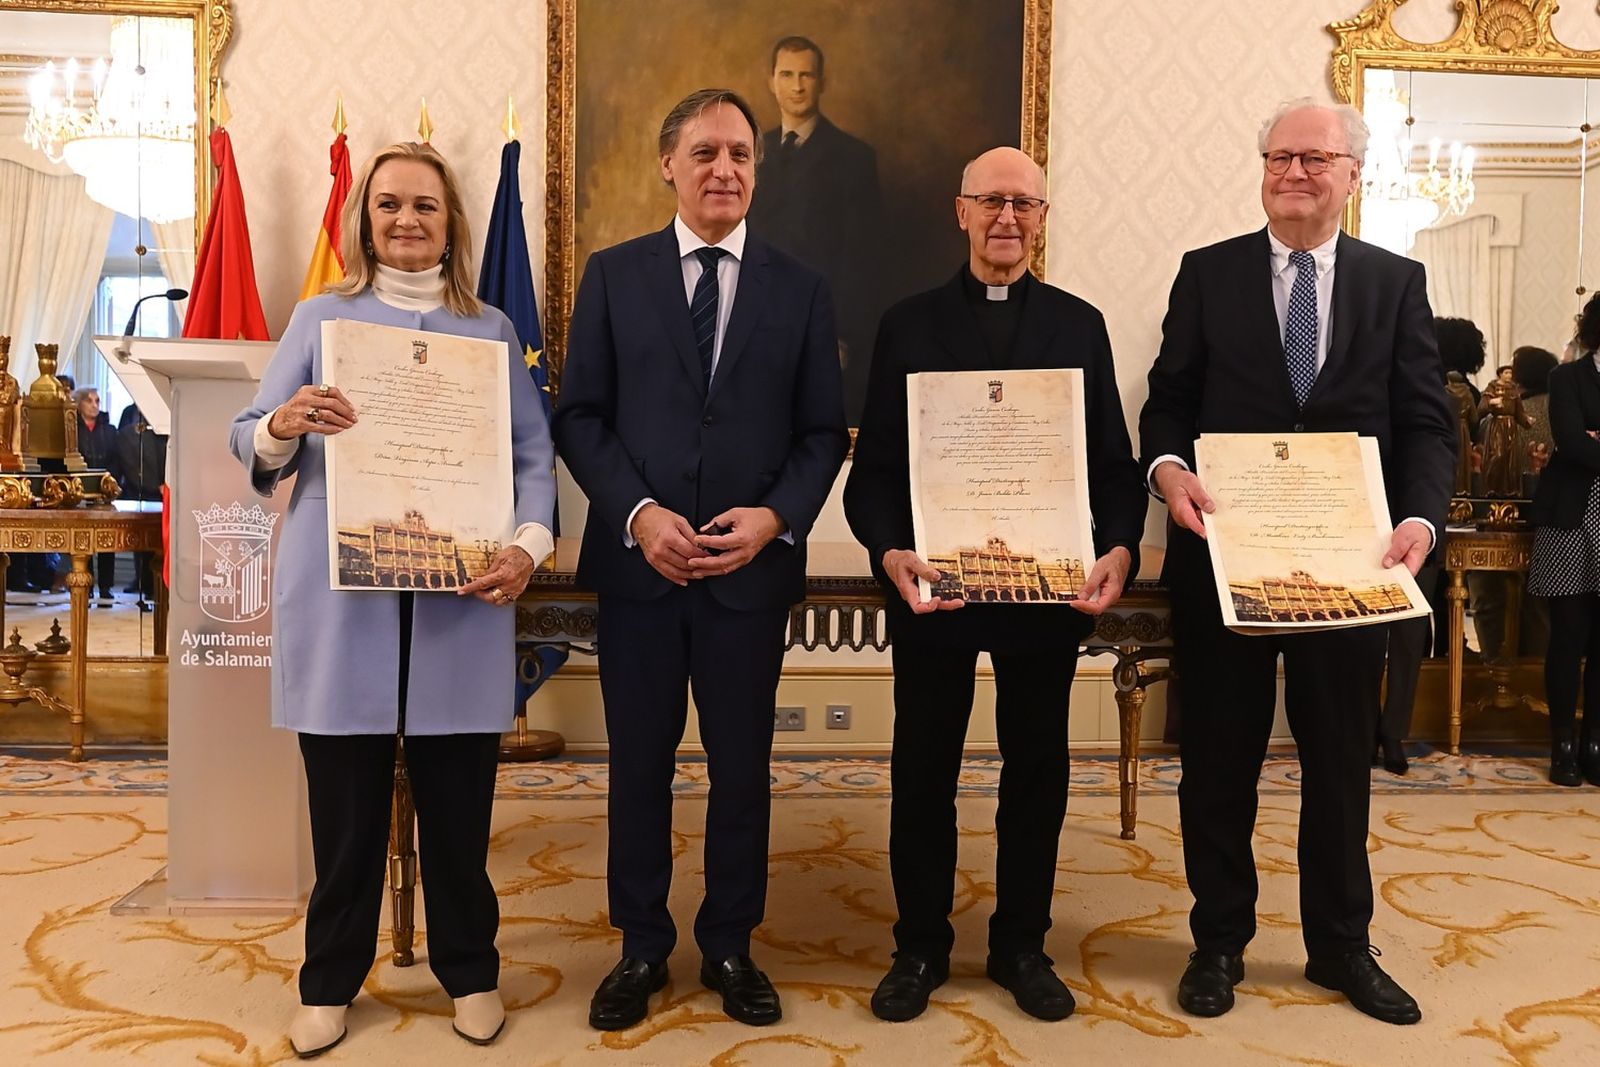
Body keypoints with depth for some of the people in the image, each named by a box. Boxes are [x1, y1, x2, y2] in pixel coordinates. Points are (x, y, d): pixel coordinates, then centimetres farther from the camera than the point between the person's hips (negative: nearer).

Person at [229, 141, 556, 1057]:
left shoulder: (492, 330, 11)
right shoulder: (320, 318, 10)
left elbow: (535, 454, 4)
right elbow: (251, 442, 6)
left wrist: (528, 546, -13)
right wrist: (283, 427, -18)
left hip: (462, 602, 1)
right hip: (343, 603, 0)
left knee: (458, 802, 6)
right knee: (346, 806, 6)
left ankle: (470, 969, 23)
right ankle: (330, 980, 23)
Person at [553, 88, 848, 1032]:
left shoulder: (801, 289, 5)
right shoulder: (613, 275, 5)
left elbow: (824, 430, 4)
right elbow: (581, 415, 1)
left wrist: (776, 517, -13)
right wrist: (638, 513, -13)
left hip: (754, 567, 0)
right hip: (637, 561, 0)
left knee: (742, 765, 10)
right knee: (640, 762, 10)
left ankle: (731, 945, 28)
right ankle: (642, 946, 27)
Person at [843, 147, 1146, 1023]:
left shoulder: (1080, 324, 8)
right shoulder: (908, 324, 4)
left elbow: (1113, 461, 4)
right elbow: (874, 465, -1)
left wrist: (1119, 549, -14)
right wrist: (890, 551, -19)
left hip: (1049, 585, 1)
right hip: (932, 583, -1)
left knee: (1037, 769, 11)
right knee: (923, 772, 8)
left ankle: (1021, 944, 28)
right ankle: (920, 945, 25)